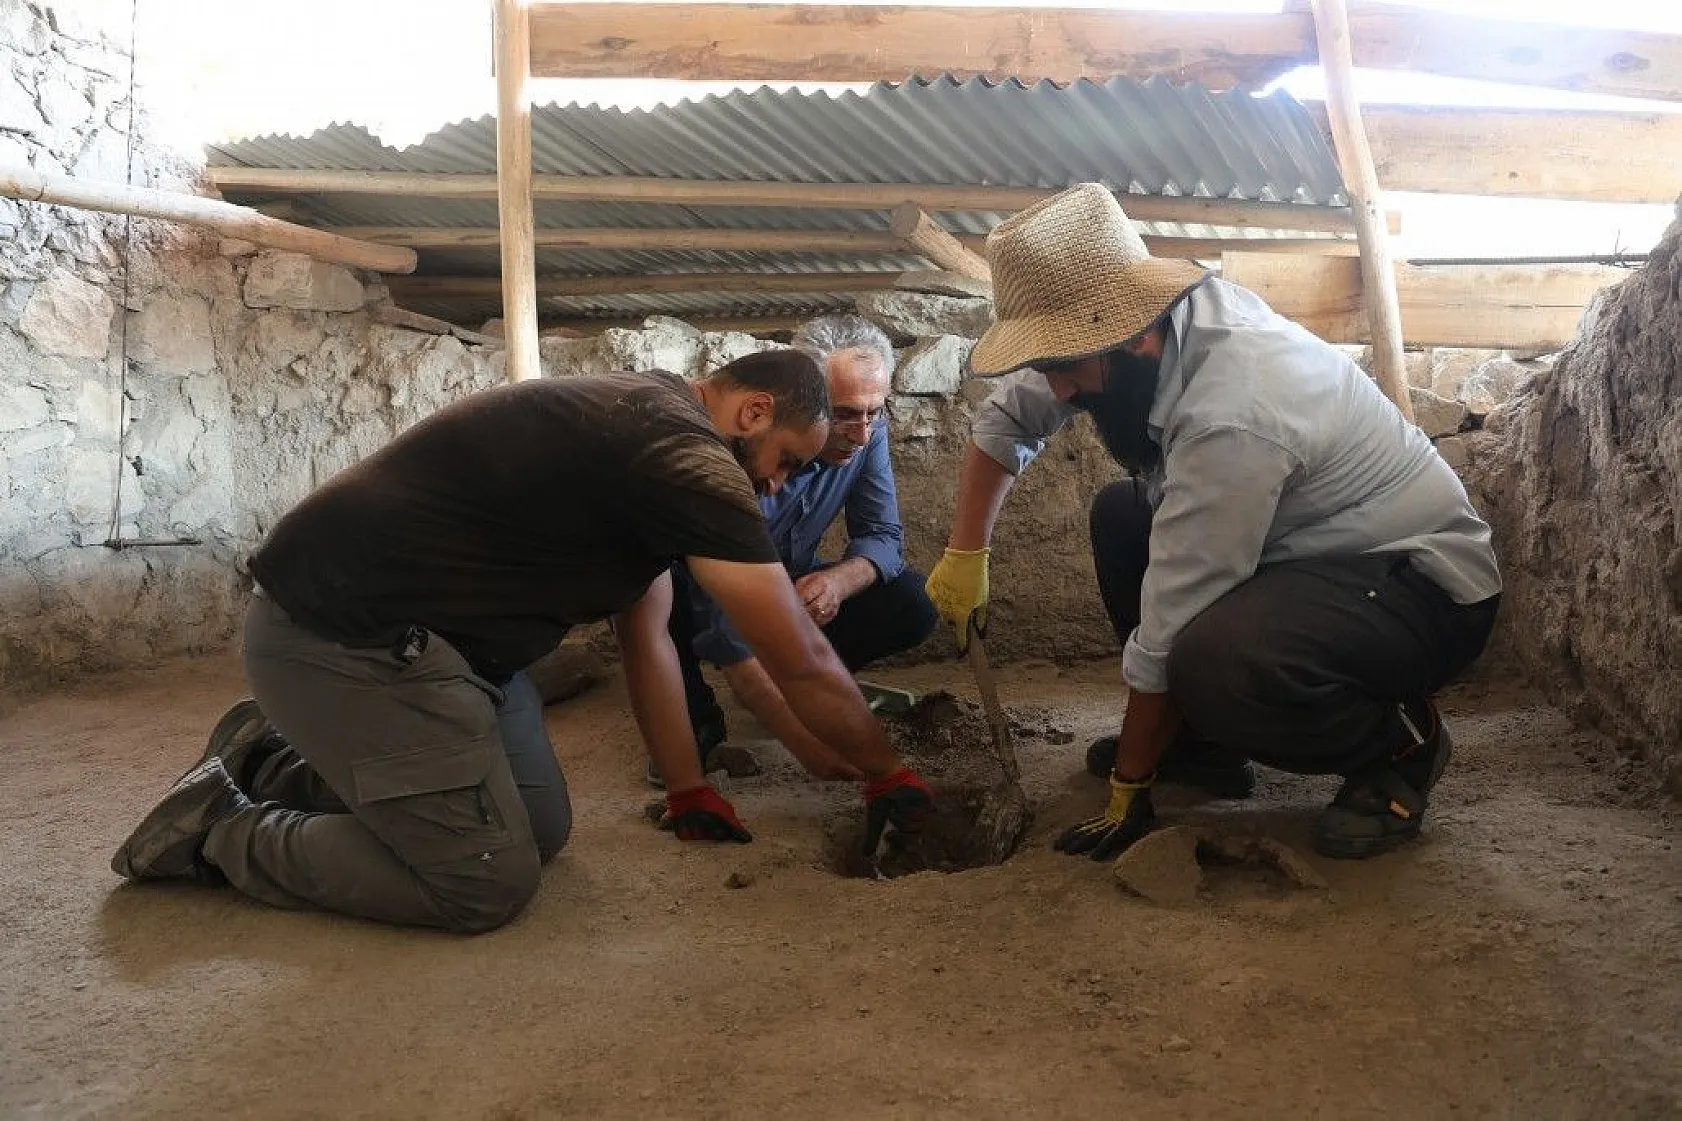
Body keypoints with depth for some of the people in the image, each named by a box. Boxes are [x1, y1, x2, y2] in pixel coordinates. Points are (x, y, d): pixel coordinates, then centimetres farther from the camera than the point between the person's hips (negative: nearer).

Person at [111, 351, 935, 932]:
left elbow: (647, 636, 15)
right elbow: (803, 665, -14)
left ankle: (281, 761, 22)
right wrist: (887, 774, 2)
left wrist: (689, 793, 15)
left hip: (405, 623, 10)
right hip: (346, 636, -10)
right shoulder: (686, 456, -19)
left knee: (543, 830, 10)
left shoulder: (647, 430, 12)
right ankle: (220, 829, 6)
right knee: (486, 886, -9)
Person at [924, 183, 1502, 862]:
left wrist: (1129, 786, -15)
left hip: (1430, 586, -9)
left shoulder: (1229, 416, -33)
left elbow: (1168, 633, -26)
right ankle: (1202, 743, 13)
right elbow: (1007, 415, 8)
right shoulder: (1128, 327, -8)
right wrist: (965, 553, 3)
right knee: (1120, 514, 6)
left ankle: (1398, 743, -4)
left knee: (1214, 664, -35)